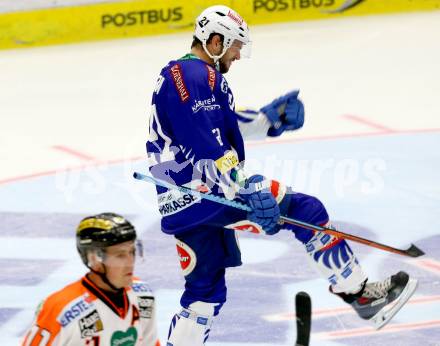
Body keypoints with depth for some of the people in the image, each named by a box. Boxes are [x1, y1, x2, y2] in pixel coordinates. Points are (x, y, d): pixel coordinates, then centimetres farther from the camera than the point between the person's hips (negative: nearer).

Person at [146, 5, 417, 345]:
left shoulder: (178, 74, 20)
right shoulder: (197, 75, -12)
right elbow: (207, 146, -24)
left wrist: (268, 118, 23)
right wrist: (246, 192, -29)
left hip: (179, 206, 11)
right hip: (202, 192, -11)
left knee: (205, 290, 17)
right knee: (305, 210, -9)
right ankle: (359, 293, -6)